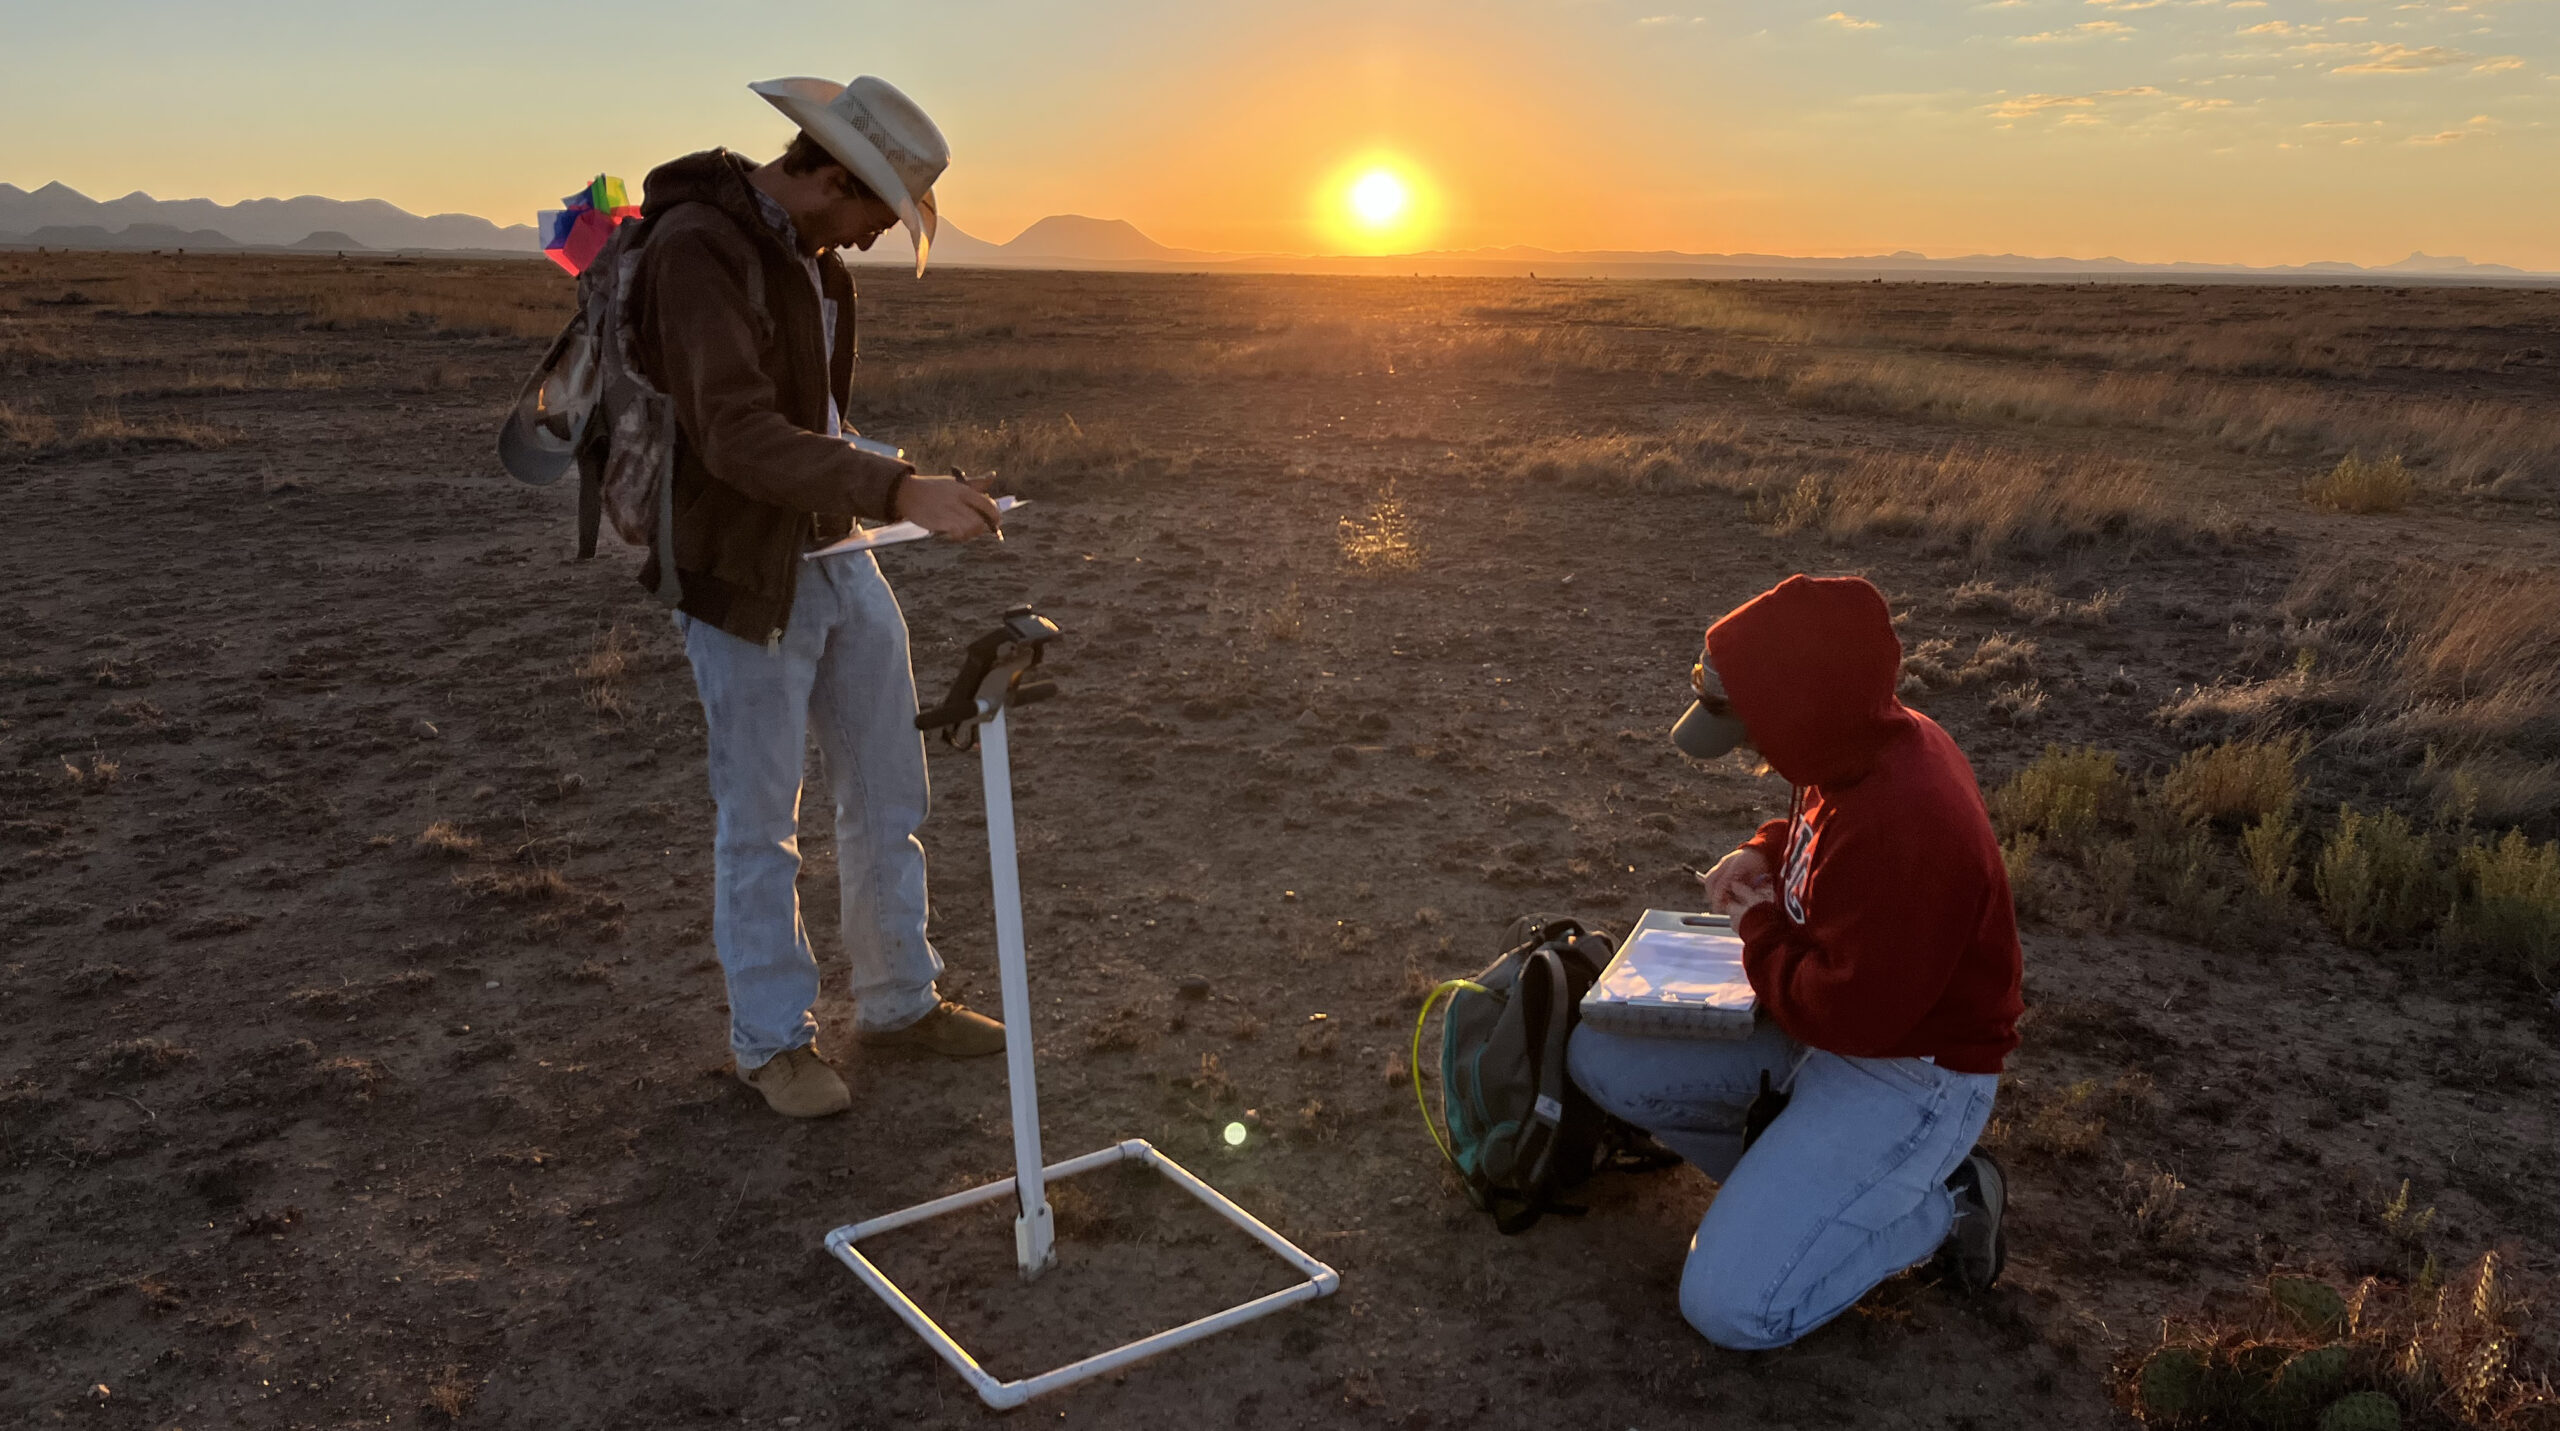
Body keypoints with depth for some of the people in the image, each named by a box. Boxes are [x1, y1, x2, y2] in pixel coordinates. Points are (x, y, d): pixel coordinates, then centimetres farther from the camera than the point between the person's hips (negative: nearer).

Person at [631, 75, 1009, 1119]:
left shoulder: (809, 256, 9)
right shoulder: (697, 248, -20)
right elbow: (738, 436, -32)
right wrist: (897, 489, -39)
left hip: (840, 557, 9)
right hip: (747, 581, -8)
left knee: (887, 794, 14)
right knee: (760, 822, 5)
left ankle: (898, 1002, 30)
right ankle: (773, 1040, 22)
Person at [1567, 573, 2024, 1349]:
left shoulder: (1904, 824, -34)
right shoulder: (1870, 745, -5)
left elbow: (1849, 1014, -28)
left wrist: (1761, 933, -11)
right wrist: (1764, 856, -1)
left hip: (1908, 1071, -9)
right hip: (1819, 1020, 9)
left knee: (1729, 1307, -16)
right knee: (1600, 1054, 0)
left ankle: (1941, 1200, 2)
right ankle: (1796, 1167, 8)